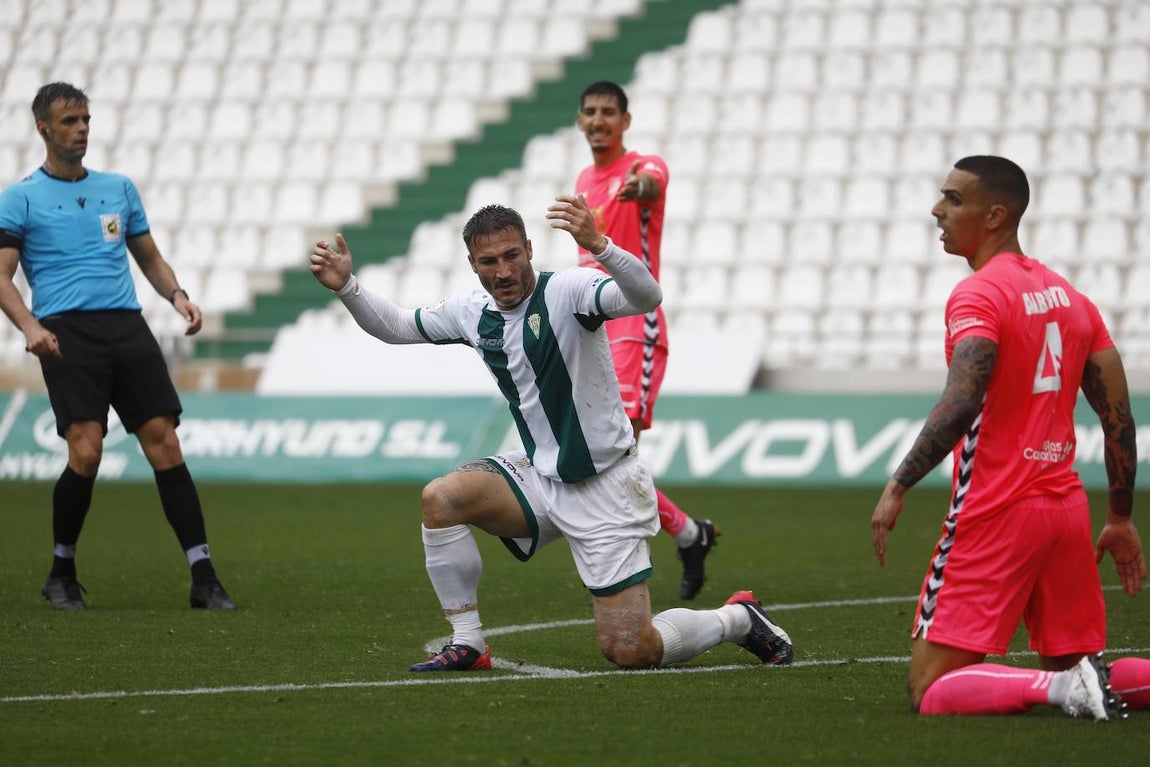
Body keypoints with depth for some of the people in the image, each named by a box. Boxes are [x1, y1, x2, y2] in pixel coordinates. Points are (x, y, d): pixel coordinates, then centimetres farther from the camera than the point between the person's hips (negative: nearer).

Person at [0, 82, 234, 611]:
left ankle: (204, 580, -9)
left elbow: (149, 258, 26)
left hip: (127, 328, 4)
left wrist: (176, 295, 5)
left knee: (164, 443, -8)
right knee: (86, 451, -17)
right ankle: (62, 576, 4)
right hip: (67, 331, -4)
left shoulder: (119, 188, 19)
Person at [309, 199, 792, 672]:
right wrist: (346, 286, 1)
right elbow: (395, 326, 18)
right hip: (541, 476, 6)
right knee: (441, 498, -18)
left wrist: (596, 245, -52)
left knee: (631, 653, -10)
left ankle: (737, 620, 19)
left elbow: (647, 297, -36)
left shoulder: (566, 290, -18)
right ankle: (467, 645, -6)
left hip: (605, 487, -6)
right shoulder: (471, 310, 2)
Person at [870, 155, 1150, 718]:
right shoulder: (1070, 297, 13)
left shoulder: (977, 296, -10)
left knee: (929, 691, -5)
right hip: (1066, 505, 8)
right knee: (1075, 663, 19)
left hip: (996, 515, -7)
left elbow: (961, 404, -26)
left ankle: (1063, 689, -23)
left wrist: (897, 487, -24)